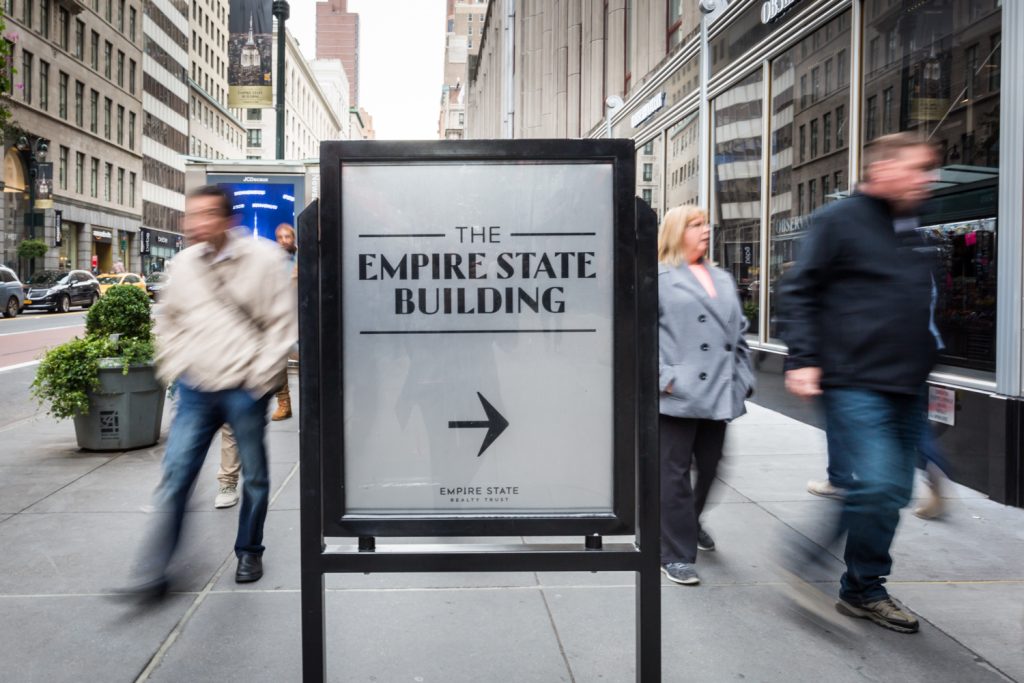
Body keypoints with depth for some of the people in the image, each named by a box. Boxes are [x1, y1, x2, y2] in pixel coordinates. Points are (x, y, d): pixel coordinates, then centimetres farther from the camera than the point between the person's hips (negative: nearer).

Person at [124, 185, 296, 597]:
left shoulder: (262, 258, -6)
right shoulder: (183, 263, 6)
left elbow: (281, 322, -5)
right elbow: (168, 320, 18)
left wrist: (262, 376, -8)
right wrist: (172, 367, 9)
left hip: (244, 390, -3)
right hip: (196, 389, 3)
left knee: (255, 477, 10)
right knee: (176, 476, -1)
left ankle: (249, 553, 30)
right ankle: (153, 574, 7)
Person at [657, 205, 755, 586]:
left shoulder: (723, 280, 18)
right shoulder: (660, 279, -2)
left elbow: (739, 332, 20)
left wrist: (743, 379, 12)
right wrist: (663, 377, -15)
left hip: (719, 394, 7)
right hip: (679, 395, -6)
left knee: (709, 468, 17)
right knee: (675, 473, 0)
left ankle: (690, 523, 43)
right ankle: (676, 555, 9)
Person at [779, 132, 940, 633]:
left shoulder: (911, 234, 19)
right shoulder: (839, 221, -6)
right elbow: (798, 292, -9)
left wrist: (924, 369, 24)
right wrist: (802, 360, -17)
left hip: (905, 388, 9)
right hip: (855, 384, -8)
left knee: (893, 492, 10)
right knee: (876, 485, -16)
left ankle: (863, 590, 24)